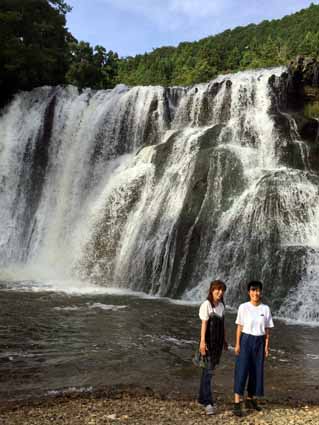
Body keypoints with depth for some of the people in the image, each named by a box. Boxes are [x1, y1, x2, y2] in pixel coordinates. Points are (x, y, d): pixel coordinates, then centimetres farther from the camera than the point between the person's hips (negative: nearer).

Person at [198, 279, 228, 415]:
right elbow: (204, 324, -16)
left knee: (208, 369, 14)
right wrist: (202, 341, -22)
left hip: (218, 341, 7)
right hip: (209, 341, -7)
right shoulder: (206, 304, -11)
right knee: (208, 371, -7)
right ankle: (208, 402, -4)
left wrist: (224, 340, 16)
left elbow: (222, 324, 15)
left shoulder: (221, 305, 9)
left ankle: (202, 398, 24)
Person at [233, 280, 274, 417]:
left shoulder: (266, 309, 1)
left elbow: (267, 329, 5)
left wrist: (267, 346, 2)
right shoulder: (243, 307, -6)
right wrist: (237, 344, -6)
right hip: (246, 340, -3)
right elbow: (239, 326, -4)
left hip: (259, 341, 3)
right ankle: (237, 403, -4)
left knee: (256, 371, 10)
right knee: (242, 370, -6)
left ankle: (250, 399, 24)